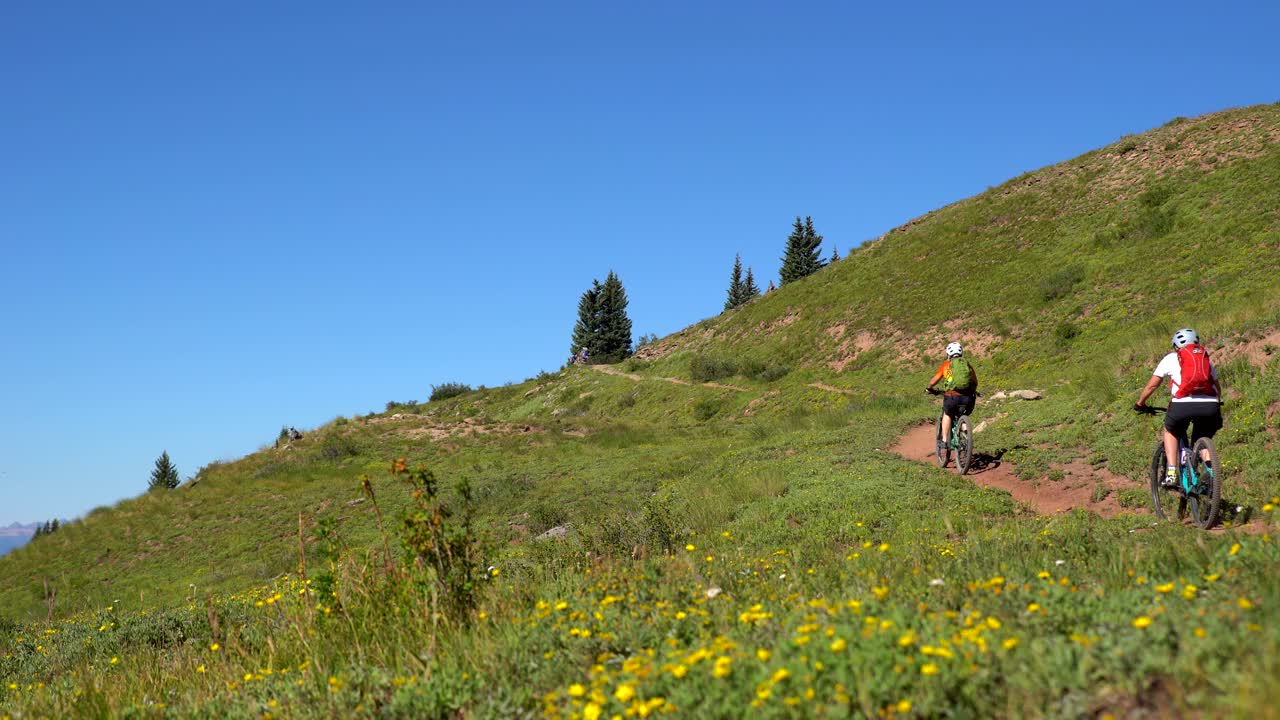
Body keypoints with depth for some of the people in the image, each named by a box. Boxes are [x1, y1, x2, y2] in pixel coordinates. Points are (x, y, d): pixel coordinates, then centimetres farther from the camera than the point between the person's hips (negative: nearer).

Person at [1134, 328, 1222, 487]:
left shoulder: (1171, 358, 19)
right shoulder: (1206, 359, 28)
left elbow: (1152, 385, 21)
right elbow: (1218, 388, 31)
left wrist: (1140, 403, 36)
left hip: (1182, 405, -2)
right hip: (1210, 406, 2)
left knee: (1170, 432, 28)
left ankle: (1171, 474, 12)